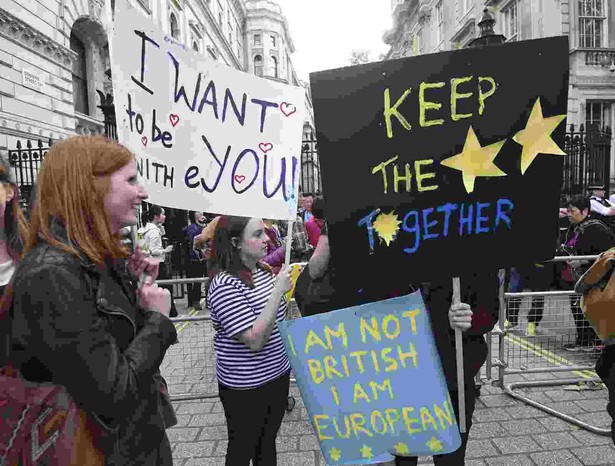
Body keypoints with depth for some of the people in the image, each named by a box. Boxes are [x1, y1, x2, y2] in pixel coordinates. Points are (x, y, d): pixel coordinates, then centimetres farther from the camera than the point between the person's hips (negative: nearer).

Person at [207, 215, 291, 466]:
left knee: (268, 441, 24)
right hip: (245, 387, -7)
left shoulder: (264, 269, 0)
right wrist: (278, 291, -29)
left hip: (278, 374, 7)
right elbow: (255, 340, -29)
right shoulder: (225, 285, -24)